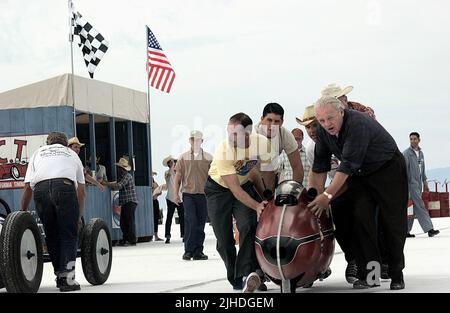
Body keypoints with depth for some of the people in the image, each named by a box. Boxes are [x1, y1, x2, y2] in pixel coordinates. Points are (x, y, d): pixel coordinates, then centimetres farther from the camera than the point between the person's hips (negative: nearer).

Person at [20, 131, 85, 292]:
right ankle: (67, 278, -5)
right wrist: (79, 217, 40)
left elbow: (27, 187, 25)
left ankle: (59, 276, 19)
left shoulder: (38, 152, 35)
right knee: (69, 234, 3)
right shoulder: (72, 154, 34)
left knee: (51, 235, 14)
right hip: (64, 186, -1)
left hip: (40, 189, 1)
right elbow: (81, 191, 32)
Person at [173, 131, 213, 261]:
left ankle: (198, 251, 12)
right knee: (190, 221, -11)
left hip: (203, 194, 1)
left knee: (200, 223, 5)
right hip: (188, 193, -1)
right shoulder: (183, 157, 7)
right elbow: (178, 176, 9)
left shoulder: (208, 158, 6)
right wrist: (176, 193, 5)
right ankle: (188, 251, -6)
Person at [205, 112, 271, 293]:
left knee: (248, 227, -22)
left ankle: (247, 274, -31)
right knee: (224, 237, -3)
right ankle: (236, 279, 13)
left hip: (245, 185, 2)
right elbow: (234, 188, -31)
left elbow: (267, 172, -3)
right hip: (218, 188, -2)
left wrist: (267, 198, -2)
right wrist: (257, 206, -37)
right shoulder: (223, 150, -34)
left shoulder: (262, 143, -23)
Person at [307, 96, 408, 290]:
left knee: (393, 222, -5)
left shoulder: (357, 123, -33)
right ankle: (370, 275, -10)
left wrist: (328, 195, -33)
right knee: (361, 219, -11)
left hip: (388, 170, -6)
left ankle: (397, 275, 8)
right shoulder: (323, 132, -9)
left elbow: (347, 166, -34)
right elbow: (319, 168, -1)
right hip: (358, 175, 6)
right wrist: (316, 198, -7)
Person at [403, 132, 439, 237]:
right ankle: (429, 229, -16)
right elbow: (404, 169, -13)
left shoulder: (421, 153, 17)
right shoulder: (406, 153, -7)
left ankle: (406, 231, 11)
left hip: (418, 183, 8)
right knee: (420, 206, -12)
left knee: (413, 208, 8)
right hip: (411, 183, -8)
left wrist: (425, 182, 21)